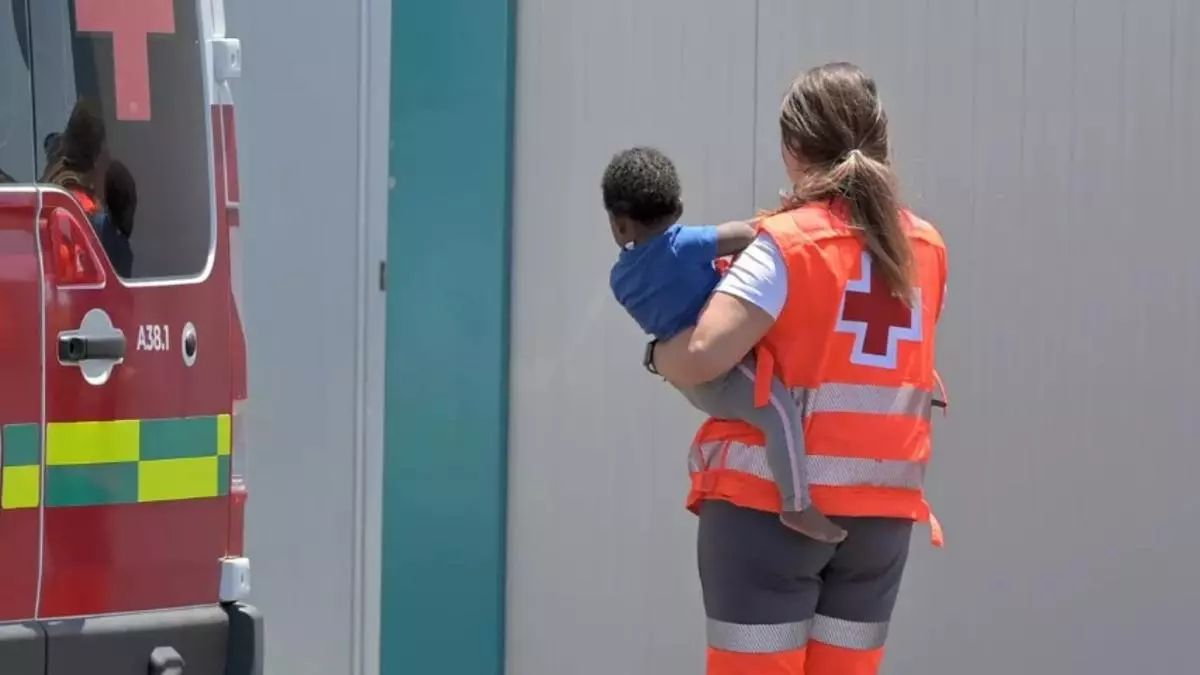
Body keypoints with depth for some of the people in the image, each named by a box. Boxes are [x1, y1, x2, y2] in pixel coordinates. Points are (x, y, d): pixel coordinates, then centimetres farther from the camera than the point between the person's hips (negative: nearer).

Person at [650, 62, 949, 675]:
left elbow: (704, 355, -21)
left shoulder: (787, 246, -10)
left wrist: (659, 354, 1)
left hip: (770, 504, -5)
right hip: (882, 512, 5)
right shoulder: (924, 249, 7)